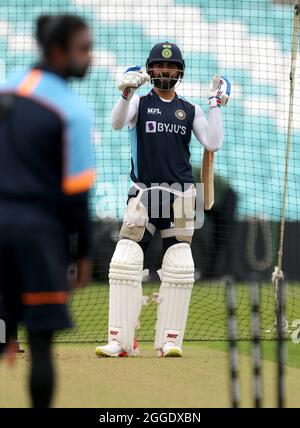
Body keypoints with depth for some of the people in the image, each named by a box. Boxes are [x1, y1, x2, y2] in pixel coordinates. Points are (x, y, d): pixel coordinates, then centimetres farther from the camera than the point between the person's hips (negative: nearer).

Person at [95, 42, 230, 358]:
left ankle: (170, 340, 4)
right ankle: (120, 341, -8)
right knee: (124, 263, -10)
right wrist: (126, 92, -30)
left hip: (179, 198, 2)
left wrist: (216, 105, -3)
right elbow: (117, 123, -14)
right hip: (142, 195, -2)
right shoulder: (140, 103, 7)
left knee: (179, 269, -3)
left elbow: (213, 144, 2)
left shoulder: (190, 110, 13)